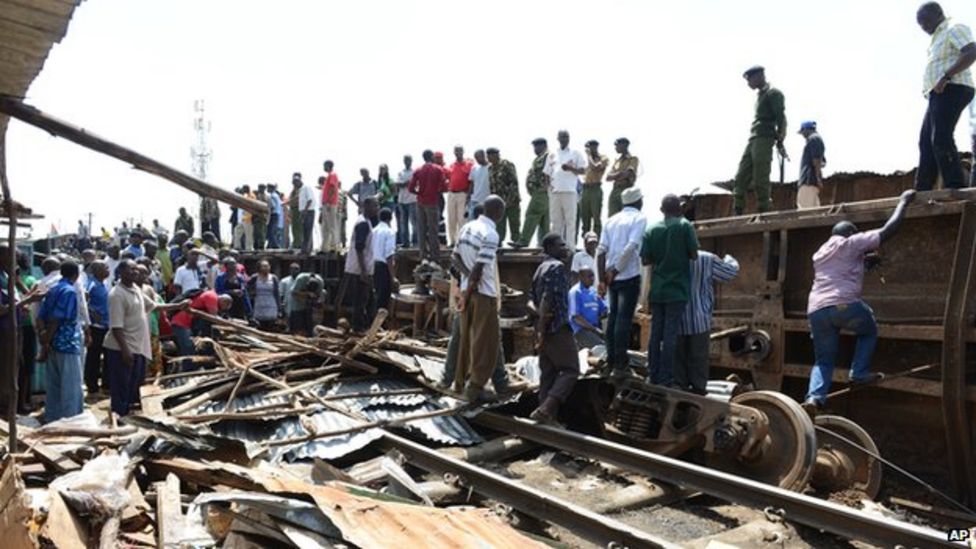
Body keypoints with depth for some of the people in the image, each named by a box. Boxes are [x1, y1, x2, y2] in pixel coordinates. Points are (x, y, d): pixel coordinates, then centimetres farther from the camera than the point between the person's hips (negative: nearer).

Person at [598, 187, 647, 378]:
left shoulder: (612, 219, 12)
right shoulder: (639, 218, -3)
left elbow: (601, 250, 5)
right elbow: (631, 246, -16)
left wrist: (603, 275, 8)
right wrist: (616, 270, -12)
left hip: (613, 277, 6)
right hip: (629, 276, -5)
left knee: (613, 316, 14)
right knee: (624, 318, -3)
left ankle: (611, 361, 20)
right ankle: (620, 364, -1)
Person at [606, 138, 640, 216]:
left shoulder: (633, 159, 0)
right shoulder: (617, 160, 18)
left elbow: (626, 174, -14)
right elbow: (608, 177, 9)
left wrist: (615, 176, 0)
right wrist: (619, 175, -6)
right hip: (615, 191, 6)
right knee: (611, 218, 3)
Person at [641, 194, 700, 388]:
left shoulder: (651, 230, 5)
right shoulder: (684, 226, -4)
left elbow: (645, 260, 2)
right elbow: (694, 255, -5)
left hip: (657, 290, 4)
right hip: (677, 289, -4)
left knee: (655, 333, 8)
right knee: (670, 334, -3)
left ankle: (654, 376, 13)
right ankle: (666, 378, -2)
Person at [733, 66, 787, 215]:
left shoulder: (773, 94, -1)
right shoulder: (760, 95, 25)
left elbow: (781, 119, -8)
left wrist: (780, 141, -15)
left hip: (764, 139, -8)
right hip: (752, 140, 8)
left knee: (760, 180, -11)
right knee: (741, 177, 0)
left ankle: (763, 212, -9)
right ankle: (738, 213, 0)